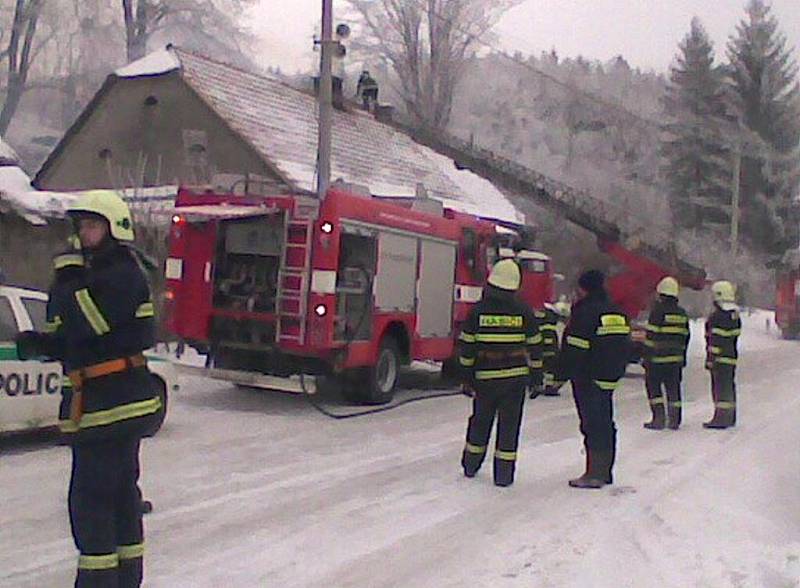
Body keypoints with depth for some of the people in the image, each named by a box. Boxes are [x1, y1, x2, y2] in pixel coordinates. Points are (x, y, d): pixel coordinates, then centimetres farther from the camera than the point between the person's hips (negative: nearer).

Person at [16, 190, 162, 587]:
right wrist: (39, 344, -3)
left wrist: (68, 277, -12)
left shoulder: (124, 275, -13)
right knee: (120, 488, 17)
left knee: (90, 494, -7)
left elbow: (86, 323, -24)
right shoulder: (93, 273, 18)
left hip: (110, 402, -10)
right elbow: (69, 338, 16)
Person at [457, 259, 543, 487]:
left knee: (480, 420, 16)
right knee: (509, 424, 4)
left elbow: (467, 346, -3)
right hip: (516, 376, -1)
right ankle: (504, 474, 6)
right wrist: (536, 376, 11)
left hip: (485, 376, 1)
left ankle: (470, 465, 28)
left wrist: (467, 376, 5)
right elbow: (535, 346, 2)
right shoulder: (524, 312, -4)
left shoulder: (478, 310, -5)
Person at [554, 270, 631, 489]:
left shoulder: (584, 313, -14)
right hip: (610, 378, 9)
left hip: (589, 378, -8)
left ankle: (594, 474, -3)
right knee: (605, 423, 14)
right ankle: (605, 471, 22)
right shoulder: (617, 313, 13)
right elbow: (625, 345, 17)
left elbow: (573, 349, -17)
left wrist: (560, 375, -11)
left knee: (592, 424, -5)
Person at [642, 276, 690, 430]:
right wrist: (683, 358, 22)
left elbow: (652, 336, -12)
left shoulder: (658, 310, -11)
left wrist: (647, 357, -7)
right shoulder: (682, 313, 9)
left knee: (653, 385, 3)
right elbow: (685, 337, 14)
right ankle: (674, 420, 13)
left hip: (658, 358, -6)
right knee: (673, 388, 10)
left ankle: (659, 418, -3)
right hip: (676, 358, 6)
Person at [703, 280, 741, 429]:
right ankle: (730, 417, 21)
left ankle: (721, 418, -9)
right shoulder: (735, 315, 14)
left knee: (720, 386, -8)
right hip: (732, 355, 10)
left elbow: (716, 339, -20)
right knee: (729, 386, 15)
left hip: (720, 357, -10)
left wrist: (710, 358, -19)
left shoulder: (718, 315, -16)